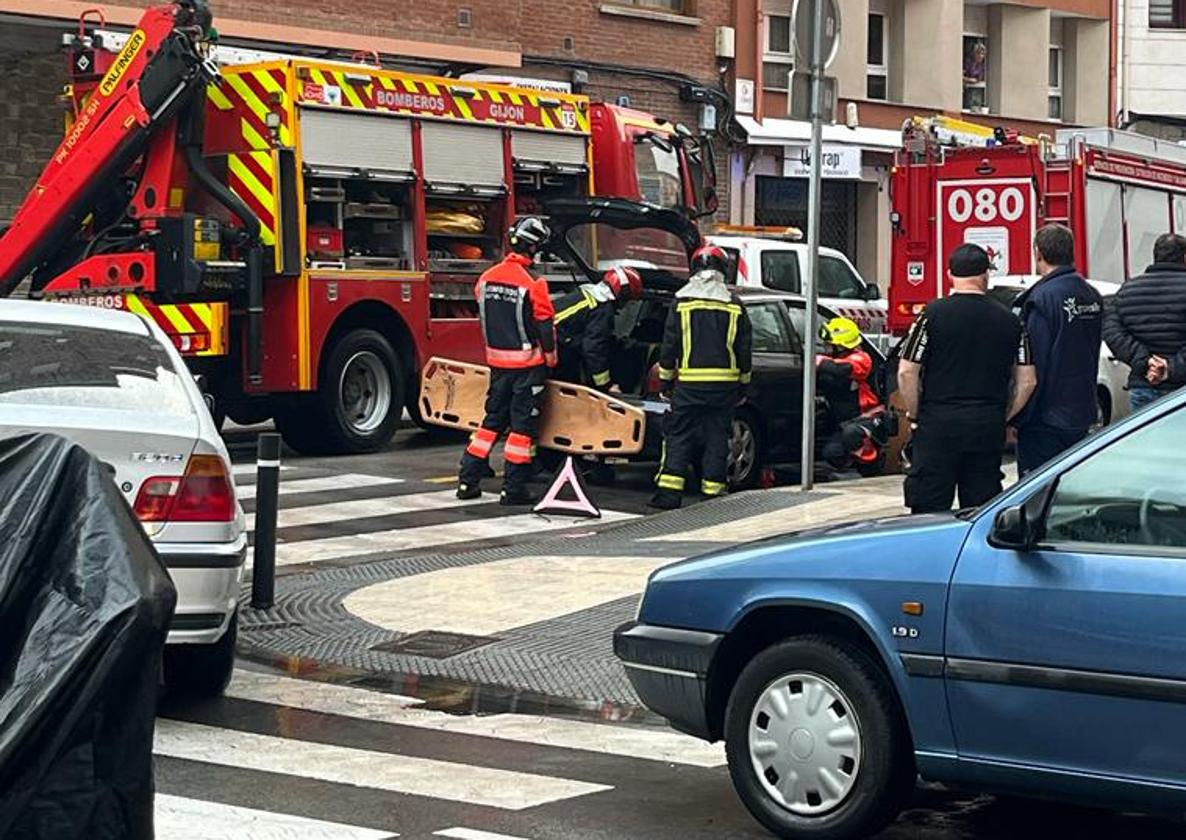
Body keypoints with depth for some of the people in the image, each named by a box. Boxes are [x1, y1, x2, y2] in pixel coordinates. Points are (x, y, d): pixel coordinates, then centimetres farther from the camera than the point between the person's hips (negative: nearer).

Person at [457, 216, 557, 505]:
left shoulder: (487, 278, 2)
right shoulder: (533, 283, -17)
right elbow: (545, 325, -13)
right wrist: (551, 359, 0)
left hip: (497, 361, 6)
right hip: (527, 362, -6)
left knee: (493, 419, 15)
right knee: (523, 424, 1)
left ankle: (468, 479, 15)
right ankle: (514, 489, 2)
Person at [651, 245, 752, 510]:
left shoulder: (682, 301, -1)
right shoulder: (734, 305, 4)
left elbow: (669, 344, 0)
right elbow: (744, 348, 8)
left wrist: (666, 379, 8)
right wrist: (743, 383, 17)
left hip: (689, 382, -2)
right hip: (725, 382, 2)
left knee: (678, 437, 2)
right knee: (717, 437, 8)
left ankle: (669, 491, -5)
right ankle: (713, 491, 7)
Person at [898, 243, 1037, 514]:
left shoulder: (934, 314, -6)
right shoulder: (1009, 320, 4)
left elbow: (907, 372, -8)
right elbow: (1027, 380, 5)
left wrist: (915, 415, 4)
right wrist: (1002, 417, 14)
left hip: (938, 424, -3)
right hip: (988, 428, 3)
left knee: (929, 510, 0)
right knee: (982, 509, 10)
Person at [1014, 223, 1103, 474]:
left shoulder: (1043, 298, -17)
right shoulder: (1092, 296, 9)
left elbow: (1033, 366, -18)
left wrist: (1016, 420, -13)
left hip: (1046, 419, -8)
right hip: (1082, 414, 8)